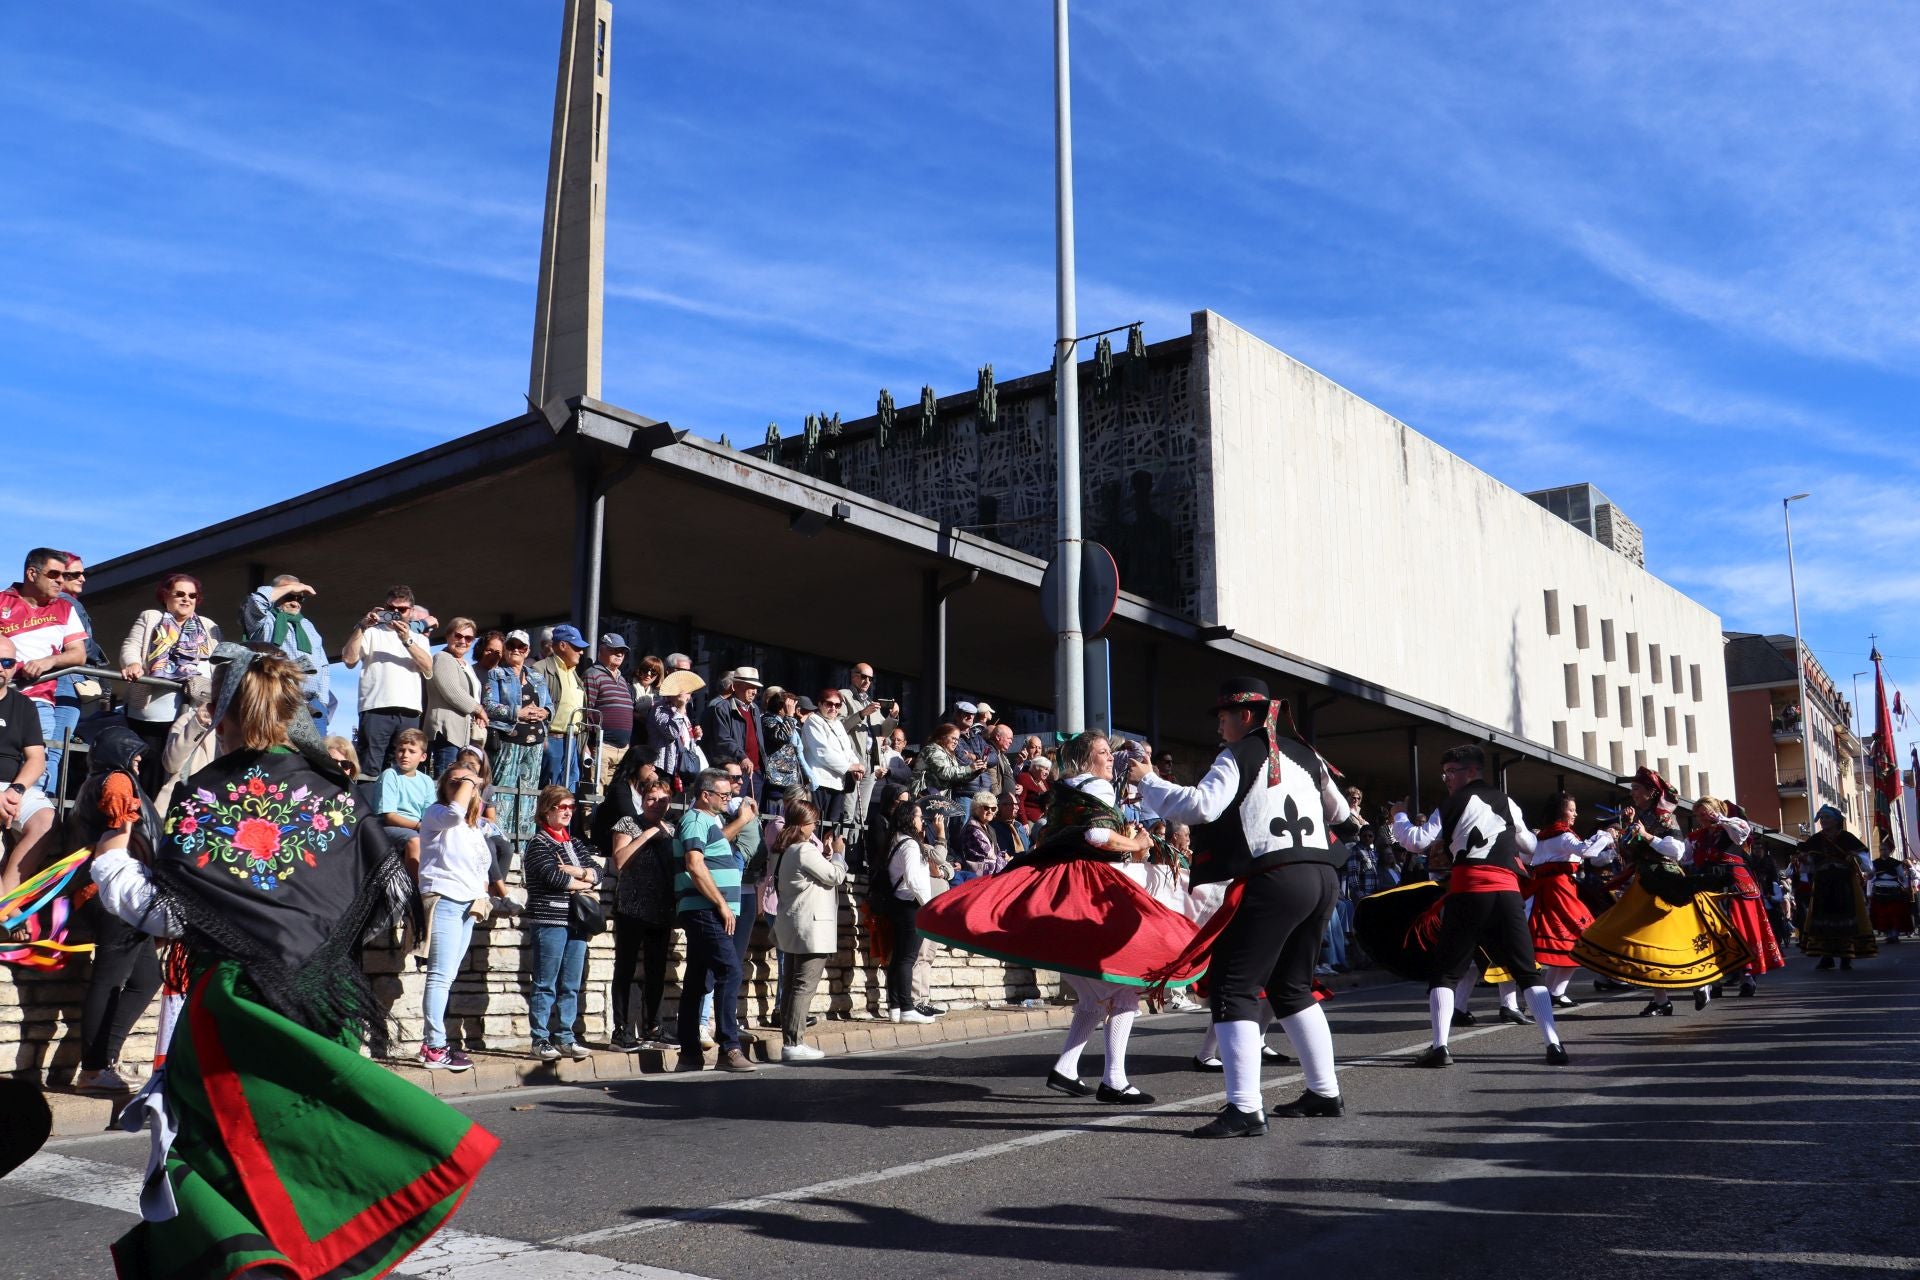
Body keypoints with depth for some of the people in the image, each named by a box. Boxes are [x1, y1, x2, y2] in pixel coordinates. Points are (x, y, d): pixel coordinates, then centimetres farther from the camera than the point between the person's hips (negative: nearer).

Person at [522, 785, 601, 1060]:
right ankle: (541, 1040, 3)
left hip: (576, 922, 6)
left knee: (571, 985, 6)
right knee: (545, 984, -3)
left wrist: (573, 871, -12)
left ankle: (564, 1038, 12)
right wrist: (585, 884, -2)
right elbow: (553, 877, -15)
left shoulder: (575, 844, 18)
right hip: (549, 921, -6)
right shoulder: (538, 842, -1)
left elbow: (597, 872, 7)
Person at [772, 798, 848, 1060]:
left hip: (791, 928, 10)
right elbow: (835, 876, -13)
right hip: (811, 928, -10)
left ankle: (789, 1041, 14)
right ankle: (793, 1043, -9)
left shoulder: (787, 851, 14)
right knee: (804, 986, -8)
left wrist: (826, 856, 11)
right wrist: (838, 854, 2)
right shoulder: (805, 850, -16)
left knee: (791, 984, 10)